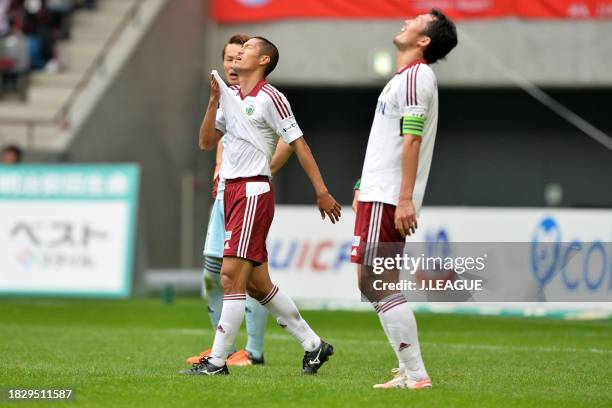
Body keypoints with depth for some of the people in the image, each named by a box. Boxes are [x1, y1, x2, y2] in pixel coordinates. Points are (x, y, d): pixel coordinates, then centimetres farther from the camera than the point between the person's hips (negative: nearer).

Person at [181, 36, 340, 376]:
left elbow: (299, 145, -8)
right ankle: (313, 345, 20)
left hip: (254, 192, -9)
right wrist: (214, 100, 1)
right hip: (232, 191, 9)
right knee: (257, 283, 10)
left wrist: (322, 192, -11)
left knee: (232, 277, -12)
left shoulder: (269, 98, -8)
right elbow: (207, 142, 13)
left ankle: (217, 361, -10)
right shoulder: (231, 98, 16)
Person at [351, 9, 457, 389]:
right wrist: (366, 188, 25)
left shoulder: (415, 76, -12)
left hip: (387, 200, -10)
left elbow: (411, 140, -19)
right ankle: (409, 371, 12)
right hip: (382, 195, 10)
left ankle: (416, 374, -12)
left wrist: (405, 199, -24)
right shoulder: (408, 76, 19)